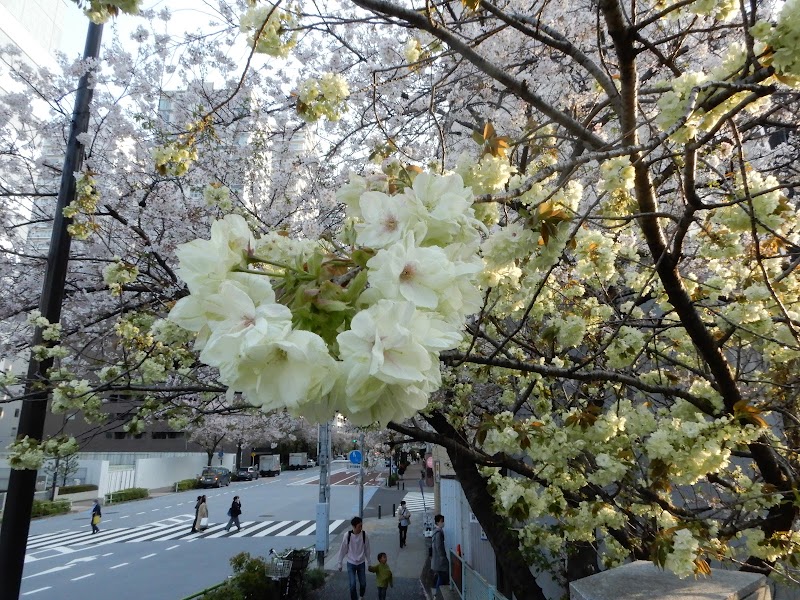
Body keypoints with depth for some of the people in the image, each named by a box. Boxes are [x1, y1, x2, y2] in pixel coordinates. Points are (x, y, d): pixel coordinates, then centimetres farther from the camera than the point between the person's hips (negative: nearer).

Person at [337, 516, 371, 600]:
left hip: (361, 563, 2)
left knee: (363, 583, 11)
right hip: (351, 563, -2)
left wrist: (369, 562, 5)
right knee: (352, 584, -4)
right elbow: (343, 550, -7)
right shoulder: (347, 535, -19)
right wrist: (340, 563, -1)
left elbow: (367, 549, -2)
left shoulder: (364, 535, -14)